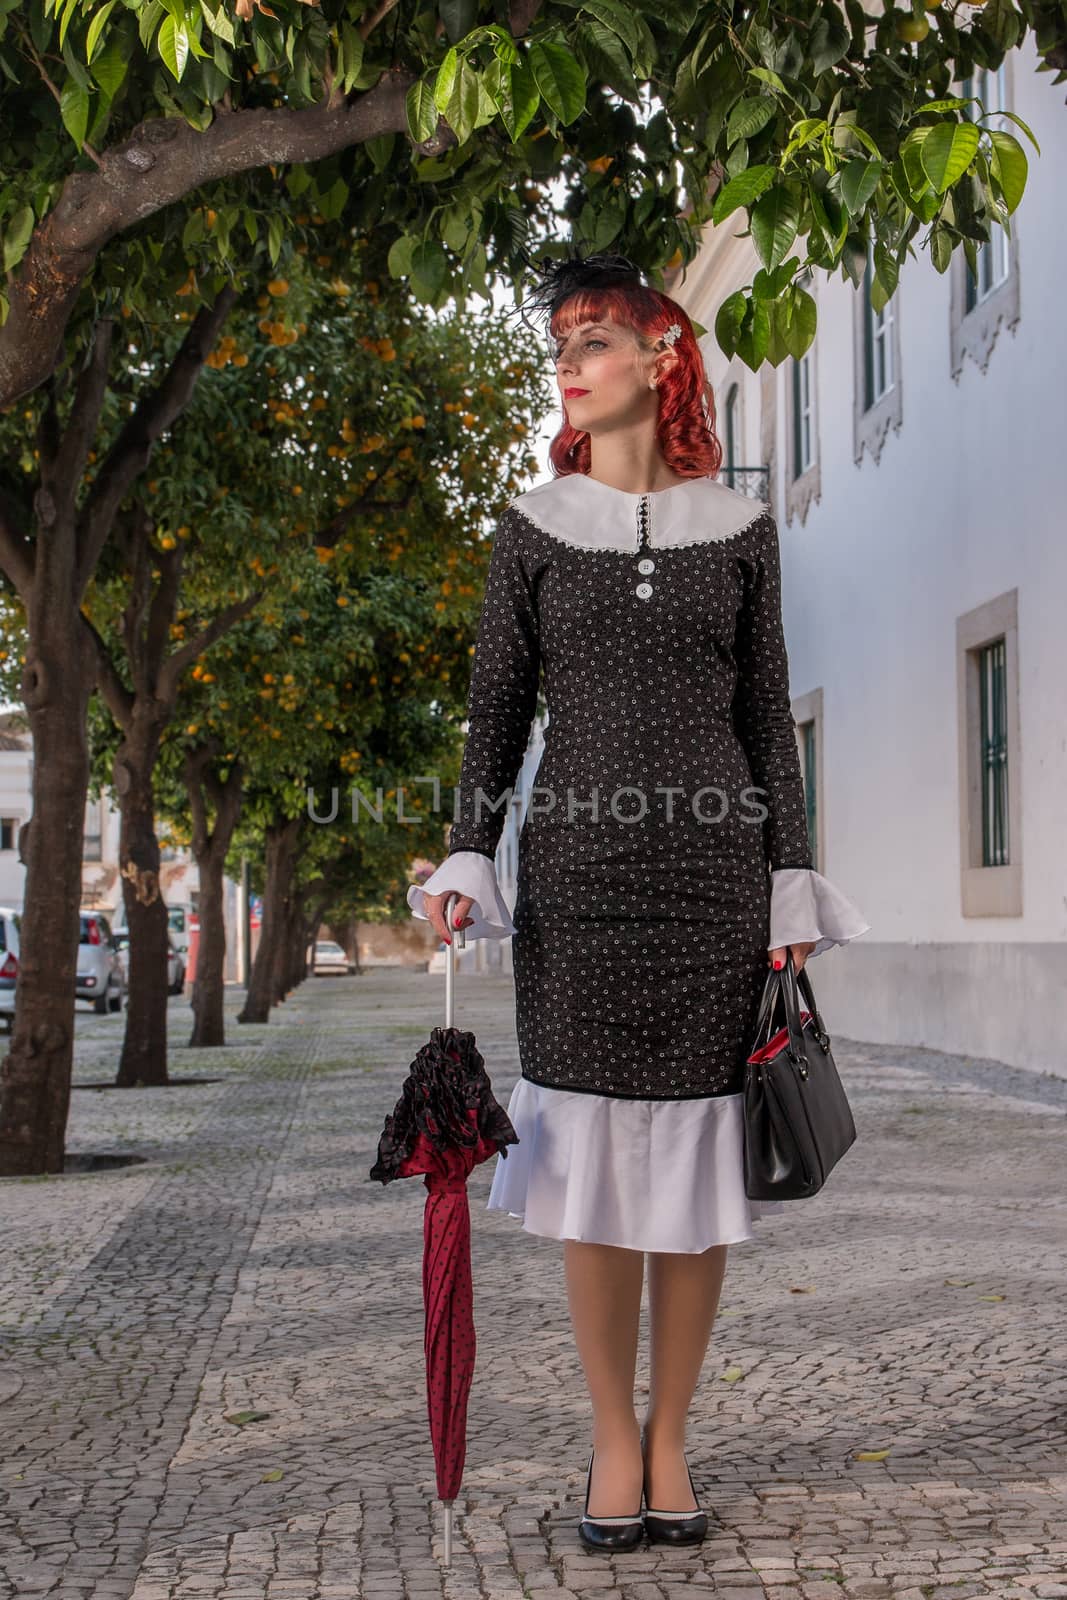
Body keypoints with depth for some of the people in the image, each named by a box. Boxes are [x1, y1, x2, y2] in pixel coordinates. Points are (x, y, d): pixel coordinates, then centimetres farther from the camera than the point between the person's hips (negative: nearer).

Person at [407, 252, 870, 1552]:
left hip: (714, 864, 1)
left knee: (697, 1154, 3)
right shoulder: (533, 529, 7)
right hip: (579, 867, 0)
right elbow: (497, 710, 7)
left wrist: (792, 890, 1)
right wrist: (465, 862, -5)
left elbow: (767, 714, 8)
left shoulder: (737, 529, 8)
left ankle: (670, 1436, 16)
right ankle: (612, 1440, 13)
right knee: (594, 1154, 0)